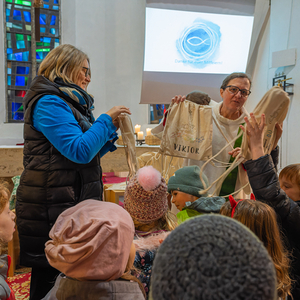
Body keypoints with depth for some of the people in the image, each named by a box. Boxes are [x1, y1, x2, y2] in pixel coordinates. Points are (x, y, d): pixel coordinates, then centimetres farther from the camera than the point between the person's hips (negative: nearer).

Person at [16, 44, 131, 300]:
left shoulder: (69, 102, 18)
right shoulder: (49, 103, -12)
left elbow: (90, 153, 19)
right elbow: (80, 151, -21)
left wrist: (111, 129, 7)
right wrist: (107, 120, -10)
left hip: (73, 203, 9)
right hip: (52, 209, -9)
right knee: (50, 276, 1)